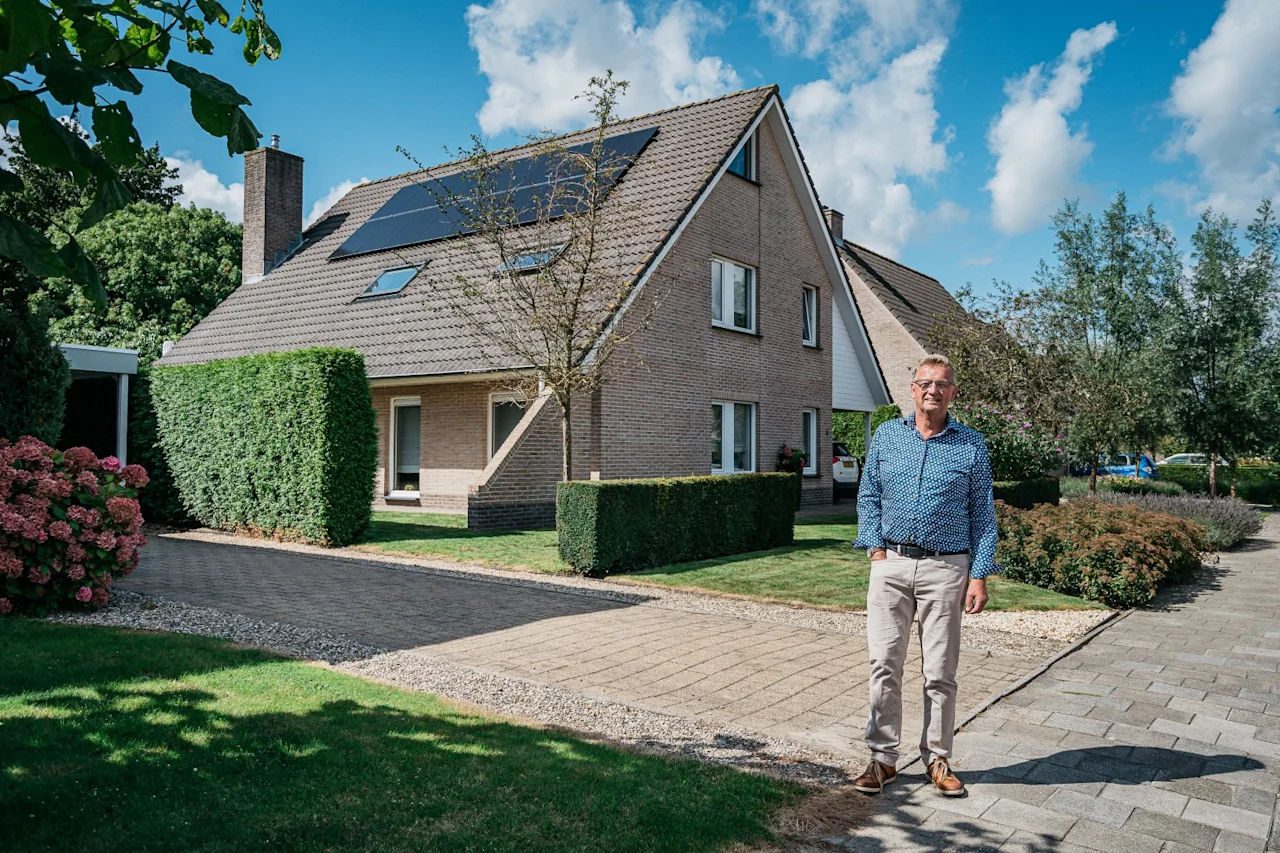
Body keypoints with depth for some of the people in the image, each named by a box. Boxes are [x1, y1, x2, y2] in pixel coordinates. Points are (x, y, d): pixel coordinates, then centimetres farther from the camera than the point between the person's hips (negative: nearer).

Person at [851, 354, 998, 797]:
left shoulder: (971, 445, 4)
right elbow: (869, 497, 11)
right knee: (884, 664, 0)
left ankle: (938, 759, 20)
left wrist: (980, 575, -3)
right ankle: (883, 758, 11)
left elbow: (983, 515, 4)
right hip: (891, 564, 1)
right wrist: (876, 549, -1)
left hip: (946, 569, -1)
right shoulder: (886, 436, 8)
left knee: (941, 671, 5)